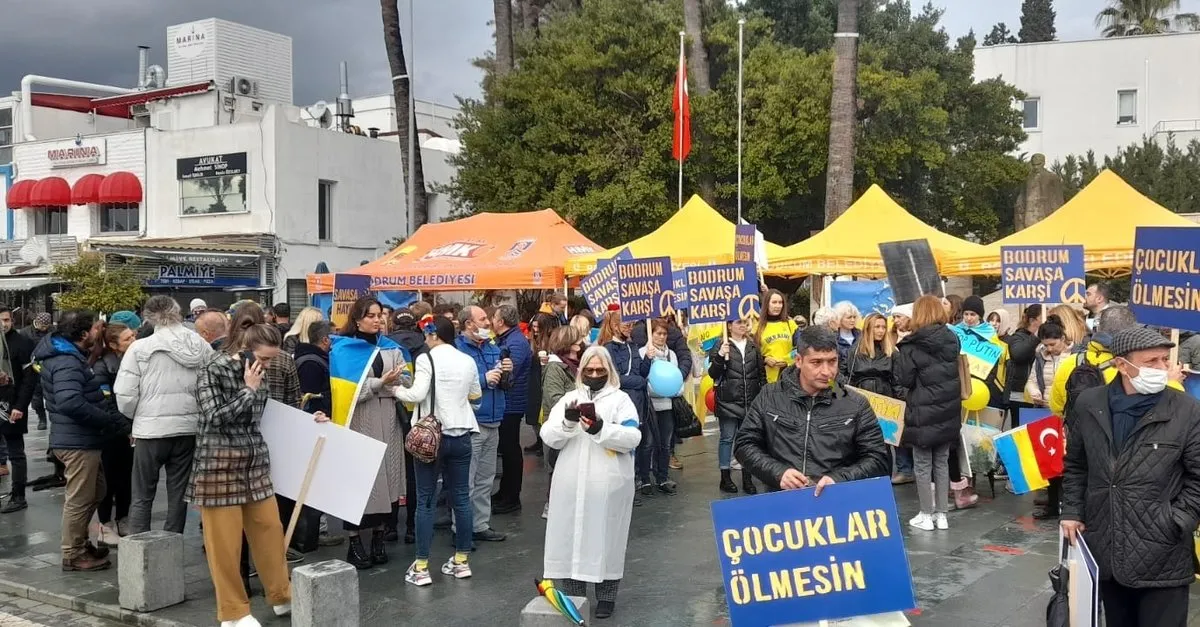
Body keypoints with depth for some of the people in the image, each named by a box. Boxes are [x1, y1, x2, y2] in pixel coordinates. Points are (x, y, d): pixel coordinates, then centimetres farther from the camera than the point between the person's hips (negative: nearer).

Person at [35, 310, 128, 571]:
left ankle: (80, 542, 33)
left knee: (95, 492, 21)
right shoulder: (67, 363, -20)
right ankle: (73, 554, 12)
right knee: (80, 499, 1)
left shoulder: (67, 356, 14)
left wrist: (116, 421, 11)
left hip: (80, 439, 10)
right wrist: (111, 420, -24)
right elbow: (70, 403, -32)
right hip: (78, 442, -10)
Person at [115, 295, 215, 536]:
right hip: (188, 428, 3)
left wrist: (136, 416, 10)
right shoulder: (202, 347, -3)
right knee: (178, 495, 12)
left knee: (142, 497, 9)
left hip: (151, 429, -3)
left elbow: (125, 395, -10)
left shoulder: (140, 348, -10)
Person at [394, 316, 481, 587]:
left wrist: (397, 390, -2)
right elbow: (476, 394, 18)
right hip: (461, 435, 4)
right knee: (461, 497, 11)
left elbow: (417, 394, -18)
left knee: (425, 500, 1)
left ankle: (421, 567, 2)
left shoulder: (426, 358, -9)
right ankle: (461, 560, 18)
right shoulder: (468, 361, 6)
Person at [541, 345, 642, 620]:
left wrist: (601, 429, -22)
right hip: (572, 483, 3)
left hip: (609, 483, -2)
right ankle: (573, 595, 17)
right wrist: (567, 421, -16)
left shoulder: (620, 399, 4)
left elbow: (632, 438, -9)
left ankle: (606, 596, 18)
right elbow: (549, 437, 3)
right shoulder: (569, 398, 13)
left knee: (606, 538, 4)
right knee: (570, 537, 4)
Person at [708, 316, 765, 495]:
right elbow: (713, 374, -5)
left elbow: (762, 373, 16)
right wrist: (720, 357, -20)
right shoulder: (720, 346, -1)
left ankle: (747, 478, 14)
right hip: (728, 401, -4)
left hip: (751, 402, 4)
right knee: (727, 438, 2)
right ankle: (725, 478, 10)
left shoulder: (753, 346, 12)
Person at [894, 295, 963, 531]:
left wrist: (897, 357, 2)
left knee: (922, 465, 4)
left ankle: (926, 515, 9)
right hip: (948, 411, 5)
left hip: (923, 413, -5)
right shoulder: (953, 339, 3)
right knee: (942, 463, 13)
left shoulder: (912, 345, -14)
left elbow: (904, 379, -11)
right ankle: (941, 514, 17)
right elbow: (957, 373, 14)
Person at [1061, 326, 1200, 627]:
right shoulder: (1088, 404, 2)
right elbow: (1075, 464, 15)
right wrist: (1072, 511, 7)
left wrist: (1174, 525, -11)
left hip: (1162, 558, -3)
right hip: (1105, 551, 3)